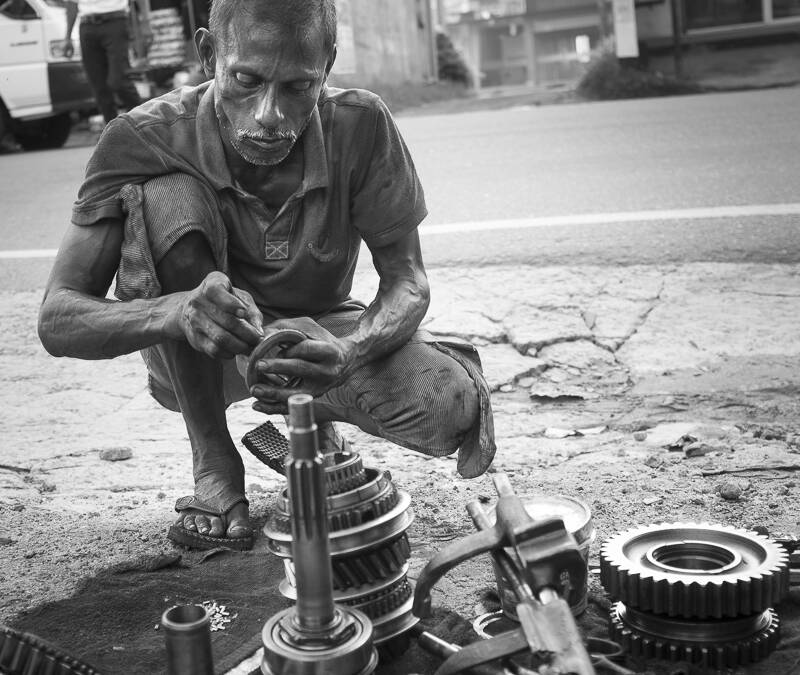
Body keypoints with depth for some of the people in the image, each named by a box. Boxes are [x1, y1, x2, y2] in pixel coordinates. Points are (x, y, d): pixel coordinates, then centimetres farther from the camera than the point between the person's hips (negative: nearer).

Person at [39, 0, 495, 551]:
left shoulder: (361, 125, -21)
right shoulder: (143, 140, -24)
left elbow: (407, 281, -16)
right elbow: (56, 320, -27)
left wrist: (349, 354, -40)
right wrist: (178, 311, -49)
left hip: (313, 334, 1)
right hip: (196, 359, -1)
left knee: (451, 409, -28)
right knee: (168, 198, -31)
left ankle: (315, 420, 10)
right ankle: (214, 465, -14)